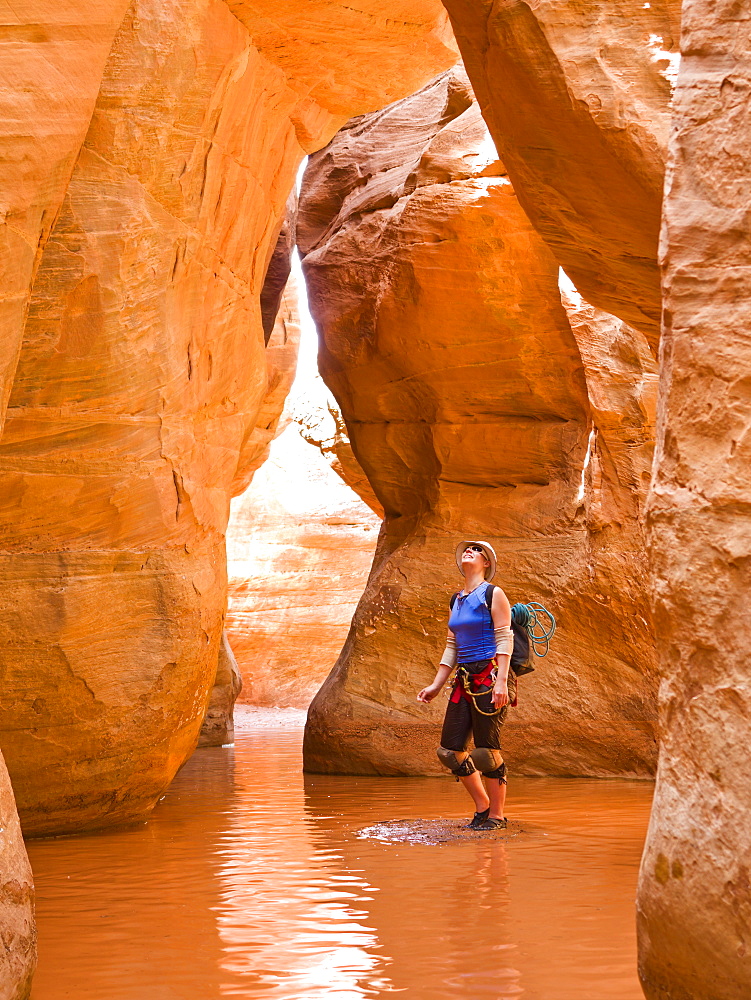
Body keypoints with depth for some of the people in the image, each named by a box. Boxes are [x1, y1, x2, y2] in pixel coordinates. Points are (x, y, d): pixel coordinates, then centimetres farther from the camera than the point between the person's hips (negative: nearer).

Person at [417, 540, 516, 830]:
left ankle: (496, 815, 7)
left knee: (486, 750, -7)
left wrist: (501, 681, -19)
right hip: (465, 681, 7)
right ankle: (482, 807, 19)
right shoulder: (456, 600, 18)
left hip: (490, 677, -7)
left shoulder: (493, 595, -2)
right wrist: (435, 686, 17)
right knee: (449, 750, 4)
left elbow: (504, 639, -9)